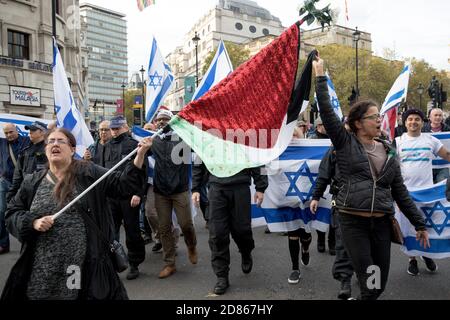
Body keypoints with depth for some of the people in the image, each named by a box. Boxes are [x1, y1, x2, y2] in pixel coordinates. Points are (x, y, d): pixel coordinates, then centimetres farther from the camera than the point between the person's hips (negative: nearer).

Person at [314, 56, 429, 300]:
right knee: (369, 284, -1)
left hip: (382, 223, 5)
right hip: (353, 221, -4)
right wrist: (320, 76, -8)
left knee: (380, 282, 13)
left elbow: (400, 191, 14)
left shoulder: (388, 152, 11)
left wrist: (419, 223, 14)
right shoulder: (345, 143, 0)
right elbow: (327, 112, -10)